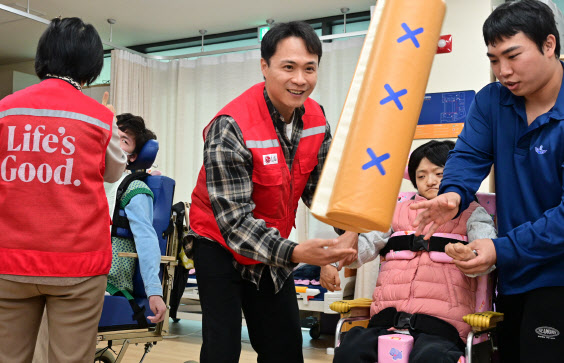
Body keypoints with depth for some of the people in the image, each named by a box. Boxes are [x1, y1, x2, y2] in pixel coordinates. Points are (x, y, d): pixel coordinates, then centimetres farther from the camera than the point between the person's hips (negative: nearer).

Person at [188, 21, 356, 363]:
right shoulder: (230, 128, -29)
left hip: (275, 250, 6)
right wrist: (293, 253, -44)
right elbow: (233, 220, -31)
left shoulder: (316, 119, -9)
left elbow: (318, 188, 2)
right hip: (222, 245, -6)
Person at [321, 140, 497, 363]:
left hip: (440, 325, -3)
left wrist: (470, 257, -27)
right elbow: (365, 244, 15)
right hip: (387, 318, 3)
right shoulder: (398, 211, 26)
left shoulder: (472, 214, 17)